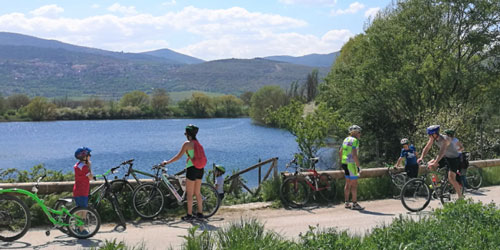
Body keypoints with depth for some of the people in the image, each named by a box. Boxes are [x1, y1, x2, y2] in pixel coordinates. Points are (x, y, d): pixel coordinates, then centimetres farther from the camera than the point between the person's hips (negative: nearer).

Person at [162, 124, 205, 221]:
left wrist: (167, 162, -1)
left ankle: (189, 215, 3)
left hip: (192, 169, -7)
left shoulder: (187, 143, -11)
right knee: (197, 192, 14)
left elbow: (178, 156, -11)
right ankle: (200, 213, 18)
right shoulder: (198, 143, 12)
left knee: (189, 194, 0)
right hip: (200, 169, 7)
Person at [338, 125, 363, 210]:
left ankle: (347, 203, 18)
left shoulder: (346, 139, 13)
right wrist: (358, 166, -18)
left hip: (345, 164, 9)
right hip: (351, 164, -9)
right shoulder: (355, 140, -14)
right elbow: (354, 155, -23)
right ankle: (355, 204, -1)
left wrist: (341, 162, 25)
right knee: (354, 184, -4)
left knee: (348, 184, 14)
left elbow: (340, 152, 18)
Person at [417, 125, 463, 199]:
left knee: (451, 178, -17)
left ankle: (460, 197, -5)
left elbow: (442, 152, -44)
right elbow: (427, 147, -6)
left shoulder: (445, 139, -33)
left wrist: (435, 163, -53)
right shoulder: (433, 138, -11)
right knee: (430, 164, -6)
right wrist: (421, 157, -21)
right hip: (445, 156, 8)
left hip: (454, 158, -8)